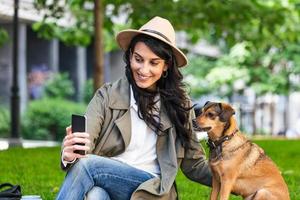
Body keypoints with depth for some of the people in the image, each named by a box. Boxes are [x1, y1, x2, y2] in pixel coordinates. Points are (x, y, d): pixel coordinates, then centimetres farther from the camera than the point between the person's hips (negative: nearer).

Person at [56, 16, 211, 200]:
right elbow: (83, 141, -9)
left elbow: (194, 164, 12)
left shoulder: (178, 104, 7)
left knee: (86, 164, -27)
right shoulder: (108, 96, 4)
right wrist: (70, 154, -34)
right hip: (106, 184, 1)